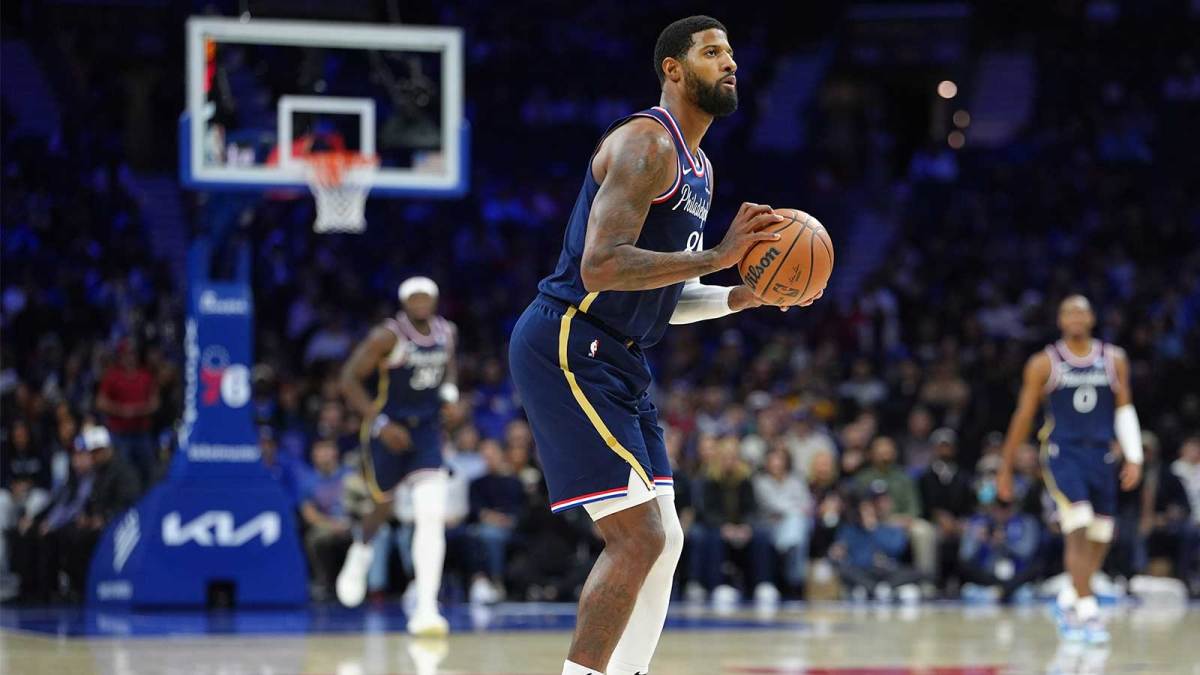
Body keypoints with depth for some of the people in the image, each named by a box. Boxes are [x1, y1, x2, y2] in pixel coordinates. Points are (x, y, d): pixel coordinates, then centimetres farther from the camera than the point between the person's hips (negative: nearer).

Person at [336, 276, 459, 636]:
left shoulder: (446, 333, 2)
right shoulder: (388, 336, -15)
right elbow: (349, 379, -13)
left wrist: (450, 391, 3)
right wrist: (380, 424, -19)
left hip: (426, 431, 3)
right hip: (387, 431, -3)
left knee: (433, 515, -14)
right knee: (384, 506, 15)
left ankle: (426, 608, -15)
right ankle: (361, 549, 53)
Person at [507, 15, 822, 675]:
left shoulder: (698, 168, 18)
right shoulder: (644, 144, -14)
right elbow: (600, 268, -25)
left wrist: (746, 294, 7)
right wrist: (716, 256, -25)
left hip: (616, 360, 10)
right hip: (568, 349, -10)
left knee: (662, 540, 10)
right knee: (638, 537, -15)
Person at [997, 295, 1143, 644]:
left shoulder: (1114, 360, 8)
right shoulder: (1044, 363, 0)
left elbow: (1125, 410, 10)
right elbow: (1023, 416, 4)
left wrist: (1134, 458, -2)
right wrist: (1006, 468, 5)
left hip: (1101, 457, 4)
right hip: (1062, 455, -4)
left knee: (1099, 541, 8)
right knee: (1078, 532, -19)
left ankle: (1068, 601, 30)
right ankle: (1088, 614, -19)